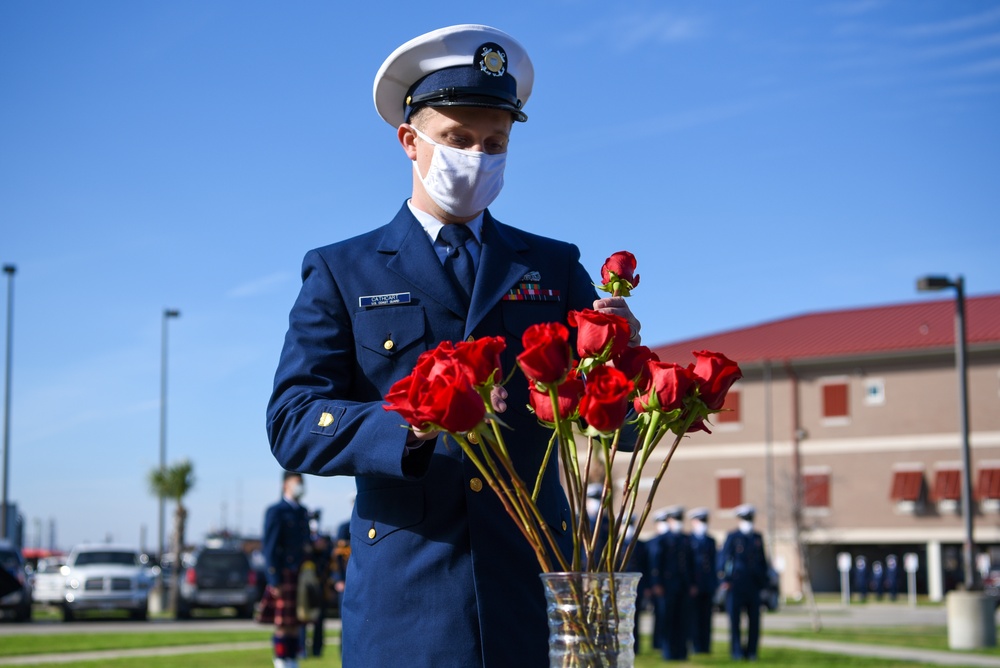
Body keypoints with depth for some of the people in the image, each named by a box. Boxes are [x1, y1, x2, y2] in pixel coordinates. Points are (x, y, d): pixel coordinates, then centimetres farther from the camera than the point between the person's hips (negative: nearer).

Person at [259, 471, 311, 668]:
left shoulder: (303, 512, 16)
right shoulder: (275, 512, -6)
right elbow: (270, 547, -11)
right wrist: (275, 581, -16)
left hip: (301, 576, 7)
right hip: (284, 576, -7)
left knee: (295, 623, 7)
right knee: (283, 624, -4)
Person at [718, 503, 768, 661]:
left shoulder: (757, 538, 13)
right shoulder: (732, 536, 1)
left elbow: (763, 561, 18)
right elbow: (723, 558, -3)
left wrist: (763, 581, 11)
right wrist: (725, 580, -10)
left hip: (754, 585, 4)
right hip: (736, 584, -4)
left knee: (754, 619, 3)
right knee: (735, 619, -3)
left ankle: (751, 650, 11)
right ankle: (736, 651, 3)